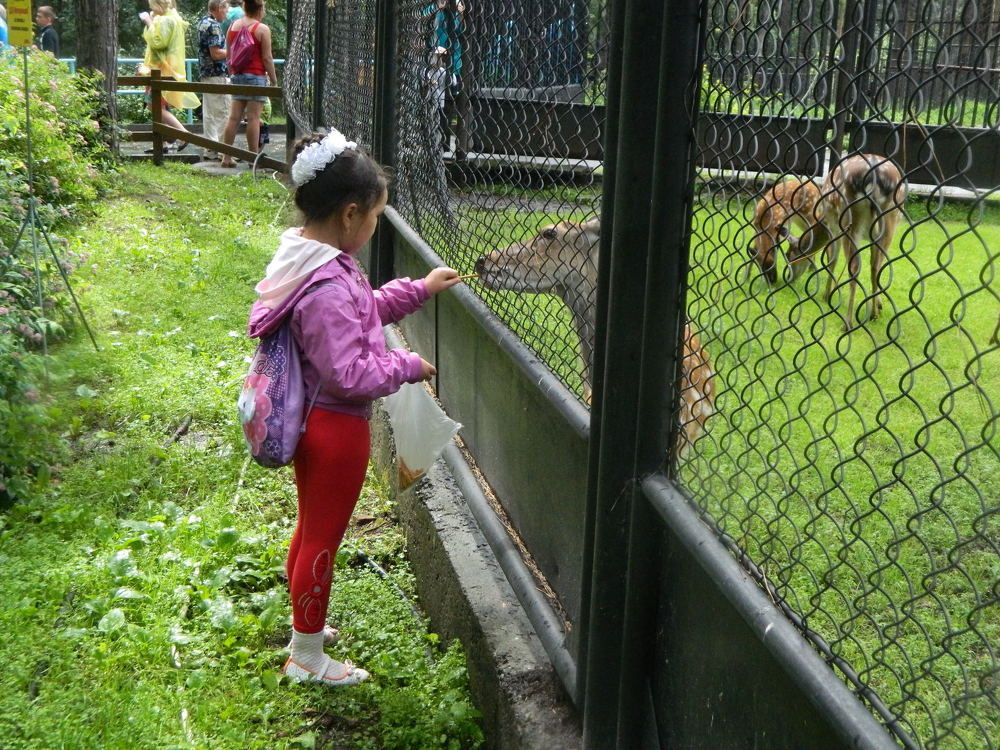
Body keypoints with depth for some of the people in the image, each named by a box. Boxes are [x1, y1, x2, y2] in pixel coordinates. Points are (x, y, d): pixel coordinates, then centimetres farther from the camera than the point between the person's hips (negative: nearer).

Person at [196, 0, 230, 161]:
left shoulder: (203, 22, 14)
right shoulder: (214, 25, -15)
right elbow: (216, 53, -21)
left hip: (205, 73, 10)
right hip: (217, 74, -10)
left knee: (209, 112, 11)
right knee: (223, 112, -5)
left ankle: (210, 148, 14)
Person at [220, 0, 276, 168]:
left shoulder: (233, 26, 10)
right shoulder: (262, 29, -8)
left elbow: (228, 53, 15)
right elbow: (267, 58, -9)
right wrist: (274, 81, -3)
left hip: (237, 75, 6)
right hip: (256, 76, -6)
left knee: (234, 117, 6)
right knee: (253, 118, -4)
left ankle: (226, 157, 6)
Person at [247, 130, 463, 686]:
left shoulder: (310, 259, 2)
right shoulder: (330, 288, -30)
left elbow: (362, 313, 16)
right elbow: (349, 373, -29)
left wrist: (418, 290, 14)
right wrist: (408, 367, -16)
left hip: (312, 417, 10)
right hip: (337, 426, -10)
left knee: (311, 527, 25)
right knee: (323, 539, 6)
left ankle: (305, 623, 44)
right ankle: (307, 657, 23)